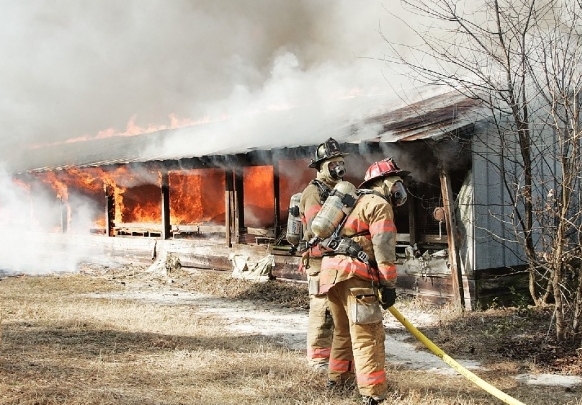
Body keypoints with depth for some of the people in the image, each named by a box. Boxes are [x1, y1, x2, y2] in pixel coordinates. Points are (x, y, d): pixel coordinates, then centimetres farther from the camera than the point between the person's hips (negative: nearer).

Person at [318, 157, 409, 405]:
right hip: (352, 275, -9)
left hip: (331, 271, 9)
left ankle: (337, 377, 36)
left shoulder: (358, 203, 29)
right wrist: (389, 285, -11)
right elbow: (384, 248, -11)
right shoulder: (380, 205, 0)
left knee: (344, 329, 24)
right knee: (367, 334, -12)